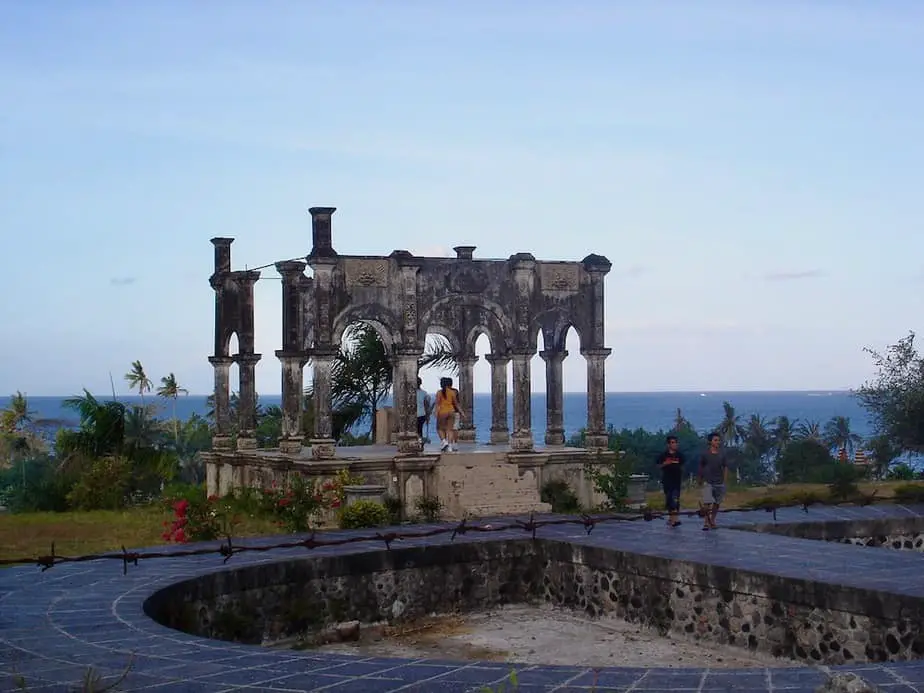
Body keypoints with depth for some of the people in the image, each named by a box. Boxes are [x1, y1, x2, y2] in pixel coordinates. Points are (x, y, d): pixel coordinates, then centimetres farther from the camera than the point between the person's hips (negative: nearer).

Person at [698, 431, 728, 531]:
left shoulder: (722, 454, 0)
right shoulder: (705, 454, -3)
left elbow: (725, 468, 5)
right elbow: (701, 467, 8)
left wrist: (724, 481, 0)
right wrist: (700, 480, 14)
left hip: (719, 482, 3)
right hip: (708, 482, -2)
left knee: (717, 503, 10)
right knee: (707, 503, -12)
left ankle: (712, 520, 26)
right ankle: (706, 522, -5)